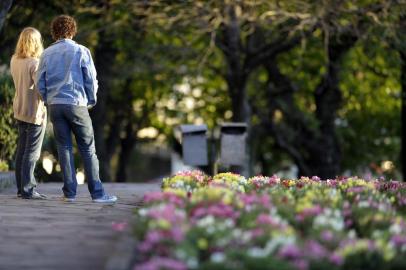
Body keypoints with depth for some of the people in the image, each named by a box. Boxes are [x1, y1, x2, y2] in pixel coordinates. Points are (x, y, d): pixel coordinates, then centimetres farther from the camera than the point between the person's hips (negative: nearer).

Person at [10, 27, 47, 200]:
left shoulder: (14, 60, 3)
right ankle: (27, 190, -3)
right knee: (32, 153, -3)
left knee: (22, 150, 13)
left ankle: (21, 187, 18)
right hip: (35, 111, -8)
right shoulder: (34, 63, -19)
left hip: (19, 111, 8)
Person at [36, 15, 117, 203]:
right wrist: (91, 101, 12)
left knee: (64, 148, 7)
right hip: (76, 104, -3)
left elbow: (40, 82, 7)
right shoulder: (81, 51, -1)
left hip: (54, 105, 3)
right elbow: (91, 80, -2)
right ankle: (97, 193, 1)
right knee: (88, 149, 2)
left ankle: (69, 193, 4)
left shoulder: (47, 54, 7)